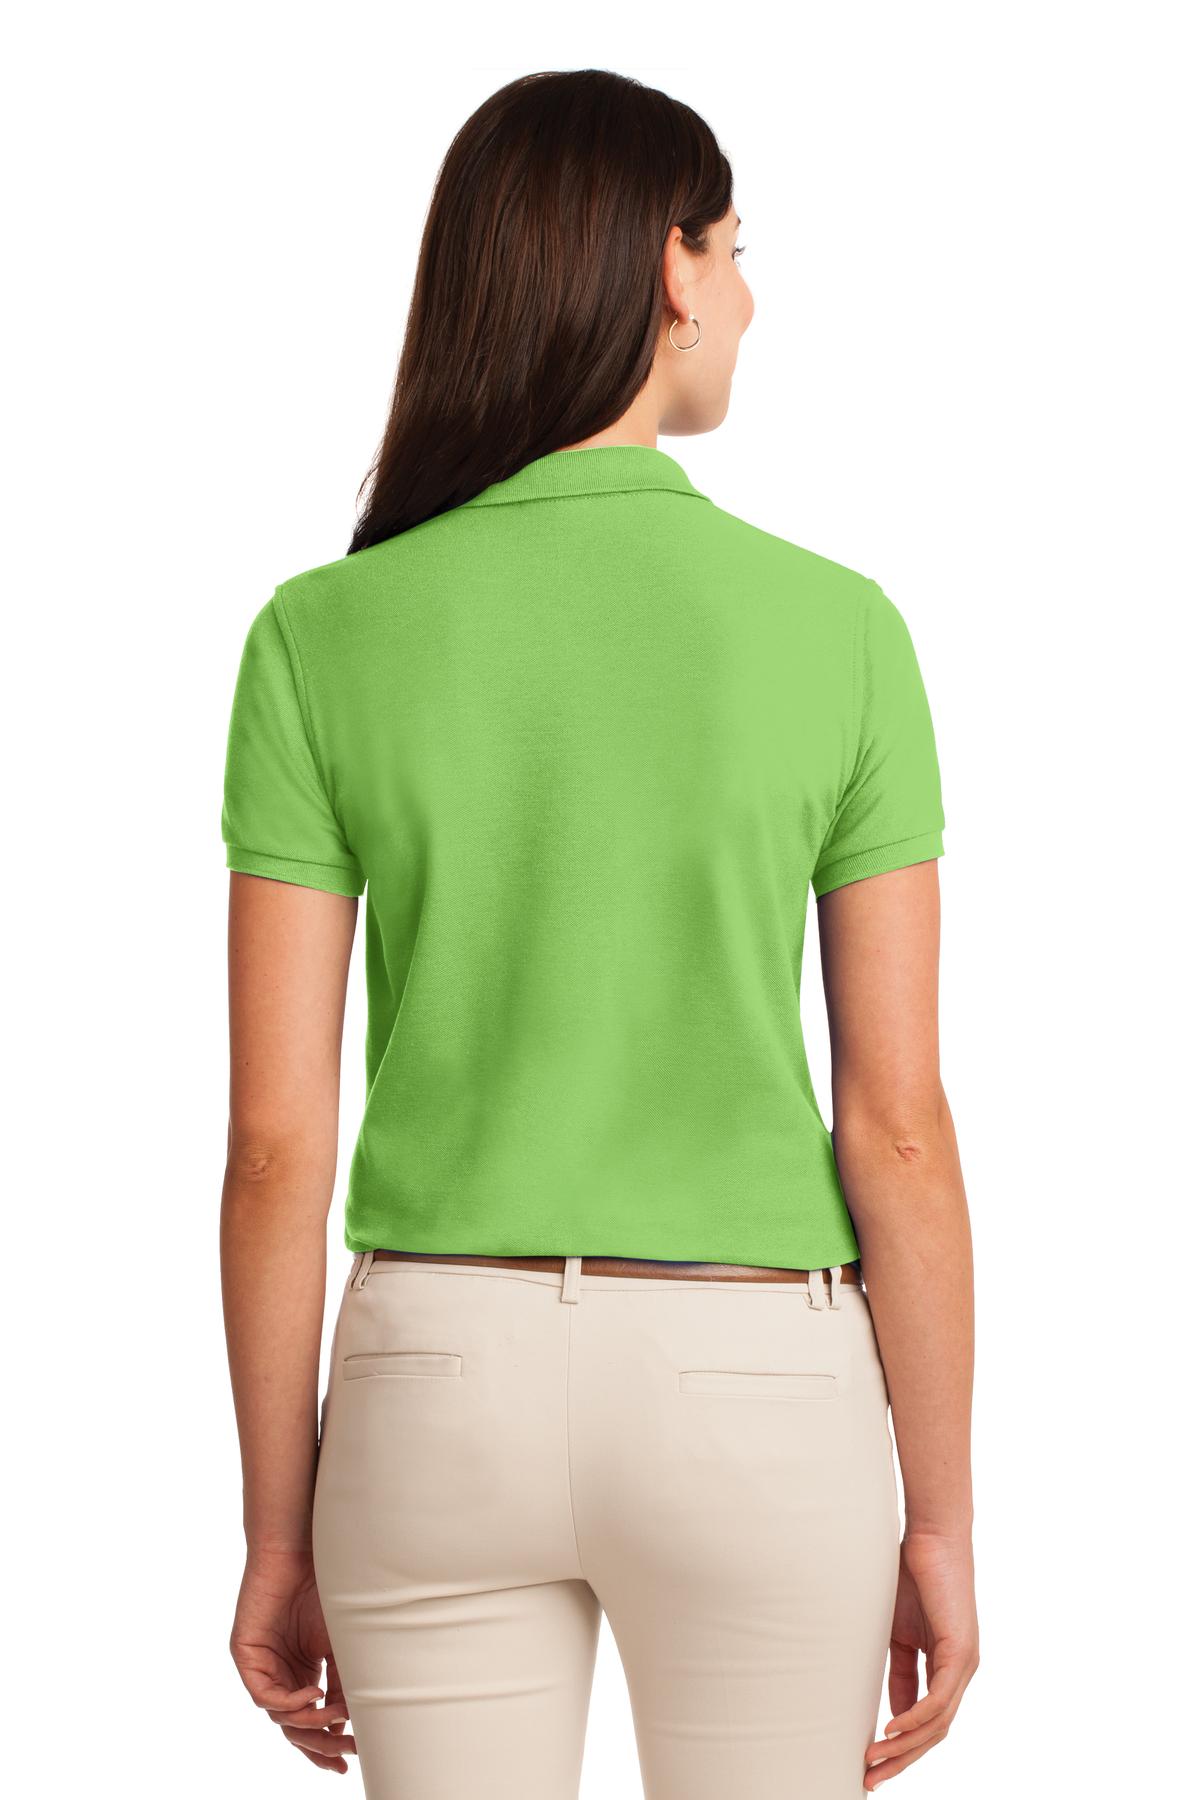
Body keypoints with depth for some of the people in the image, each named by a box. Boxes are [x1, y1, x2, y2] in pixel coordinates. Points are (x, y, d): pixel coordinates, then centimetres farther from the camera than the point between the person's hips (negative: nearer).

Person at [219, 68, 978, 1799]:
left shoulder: (322, 638, -6)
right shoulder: (834, 630, -8)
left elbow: (276, 1142, -5)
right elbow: (898, 1128, -7)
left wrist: (278, 1533, 5)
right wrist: (941, 1520, 4)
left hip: (441, 1383, 1)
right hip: (751, 1394, -1)